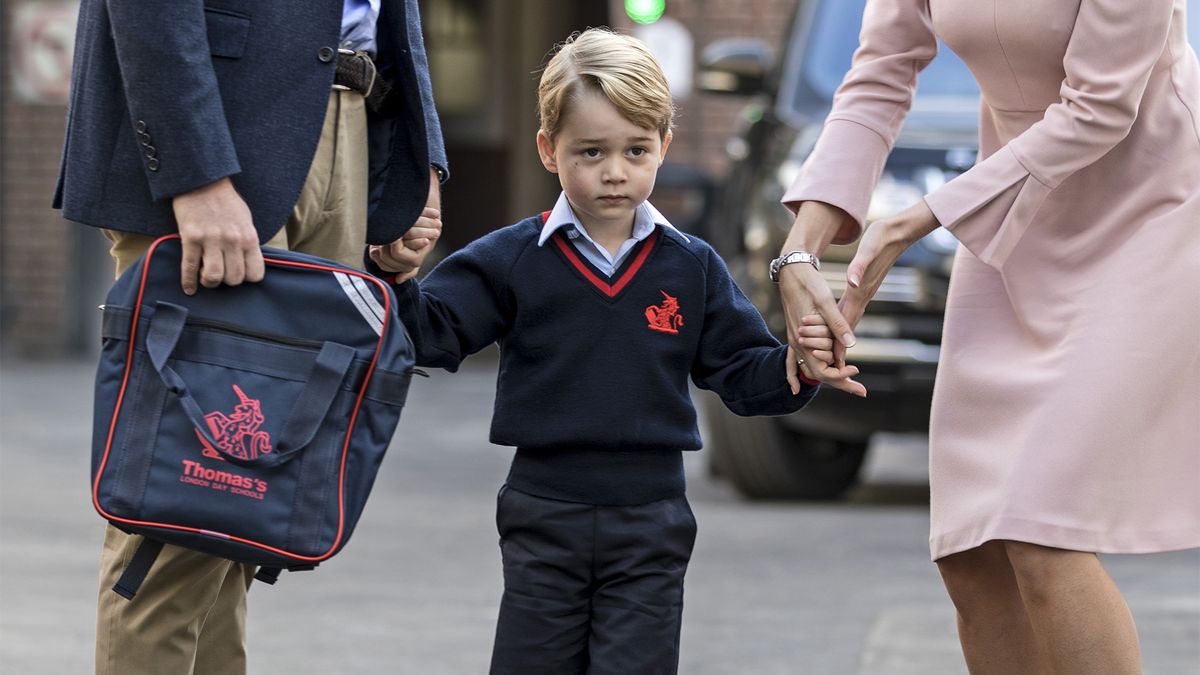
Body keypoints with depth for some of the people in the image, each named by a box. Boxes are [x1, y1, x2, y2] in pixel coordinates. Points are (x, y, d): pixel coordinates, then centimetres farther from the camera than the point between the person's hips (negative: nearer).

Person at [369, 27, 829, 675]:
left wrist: (792, 368, -14)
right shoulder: (511, 261, -1)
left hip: (650, 523, 0)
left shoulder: (692, 268, 3)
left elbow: (740, 370, 6)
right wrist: (398, 280, -23)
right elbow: (433, 334, -5)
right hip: (544, 517, 0)